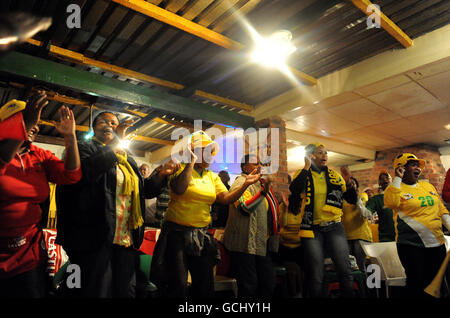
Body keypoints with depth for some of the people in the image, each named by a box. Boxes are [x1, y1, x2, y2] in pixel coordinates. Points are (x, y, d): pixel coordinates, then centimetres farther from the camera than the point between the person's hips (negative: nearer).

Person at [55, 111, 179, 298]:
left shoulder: (127, 158, 20)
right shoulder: (85, 148, 3)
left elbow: (142, 190, 21)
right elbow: (83, 172, -20)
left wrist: (161, 175, 6)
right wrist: (114, 144, -20)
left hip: (127, 239, 6)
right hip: (96, 238, -6)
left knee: (125, 291, 14)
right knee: (96, 291, 2)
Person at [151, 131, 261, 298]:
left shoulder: (212, 176, 12)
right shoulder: (180, 170, -5)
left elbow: (226, 198, 3)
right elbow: (179, 189, -25)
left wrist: (245, 184, -8)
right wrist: (191, 162, -22)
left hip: (202, 235, 6)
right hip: (177, 233, -5)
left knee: (205, 284, 12)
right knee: (179, 285, -1)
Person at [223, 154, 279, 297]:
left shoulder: (260, 182, 18)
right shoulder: (241, 183, -11)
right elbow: (244, 207, -28)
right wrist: (263, 192, -35)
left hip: (262, 243, 9)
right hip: (246, 244, -9)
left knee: (269, 283, 14)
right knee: (249, 286, -2)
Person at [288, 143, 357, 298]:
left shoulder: (334, 175, 9)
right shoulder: (302, 174, 0)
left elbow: (351, 199, 11)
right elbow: (294, 190, -23)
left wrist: (349, 183, -7)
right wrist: (306, 168, -18)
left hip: (334, 227, 3)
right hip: (312, 229, -2)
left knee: (345, 271, 0)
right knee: (316, 277, 6)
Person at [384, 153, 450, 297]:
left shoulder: (428, 185, 12)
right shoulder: (395, 187, -6)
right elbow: (390, 202, -27)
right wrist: (397, 178, -19)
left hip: (437, 243, 6)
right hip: (411, 245, -6)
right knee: (416, 284, 0)